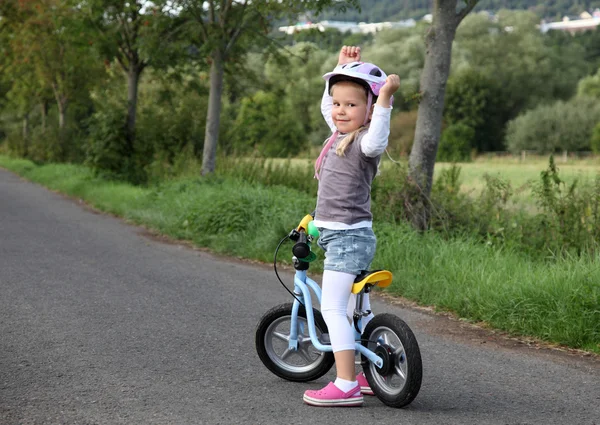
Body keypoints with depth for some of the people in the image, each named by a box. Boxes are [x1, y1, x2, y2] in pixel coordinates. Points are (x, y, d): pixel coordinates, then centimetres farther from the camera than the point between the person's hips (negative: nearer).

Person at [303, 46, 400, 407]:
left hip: (348, 237, -10)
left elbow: (375, 142, -41)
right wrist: (343, 67, 25)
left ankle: (346, 387, -16)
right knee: (357, 309, 17)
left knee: (333, 309, -14)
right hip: (348, 237, 10)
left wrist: (385, 96, -47)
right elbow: (326, 104, 31)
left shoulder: (364, 140, -16)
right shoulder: (342, 134, 13)